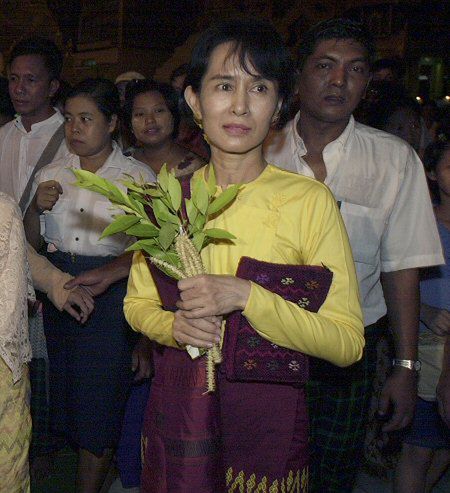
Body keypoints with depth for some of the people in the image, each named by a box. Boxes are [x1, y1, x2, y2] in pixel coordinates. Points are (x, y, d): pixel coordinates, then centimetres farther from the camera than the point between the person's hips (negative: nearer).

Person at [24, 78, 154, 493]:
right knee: (66, 389, 9)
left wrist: (104, 275, -22)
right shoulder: (51, 175, 9)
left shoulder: (138, 176, -3)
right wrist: (36, 209, -7)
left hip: (111, 295, -4)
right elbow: (29, 244, 13)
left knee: (100, 397, 0)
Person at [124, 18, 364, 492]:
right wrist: (174, 324, -11)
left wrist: (247, 296, -24)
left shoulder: (309, 200, -11)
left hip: (266, 412, -2)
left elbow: (347, 342, -12)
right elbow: (137, 302, 11)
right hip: (175, 404, 3)